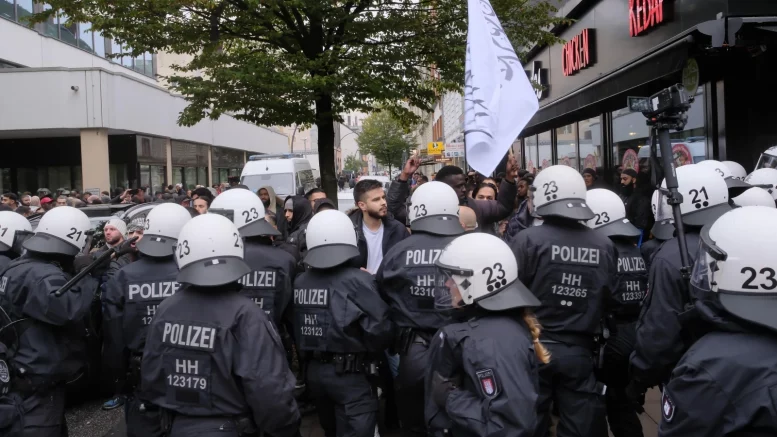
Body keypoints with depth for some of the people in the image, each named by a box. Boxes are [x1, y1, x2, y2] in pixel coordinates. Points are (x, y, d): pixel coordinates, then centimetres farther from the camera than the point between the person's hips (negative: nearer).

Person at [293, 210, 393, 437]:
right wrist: (368, 355, -2)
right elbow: (379, 329, -19)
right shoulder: (357, 280, -16)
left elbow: (295, 329, 2)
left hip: (313, 371, 6)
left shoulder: (299, 283, -1)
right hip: (349, 374, -6)